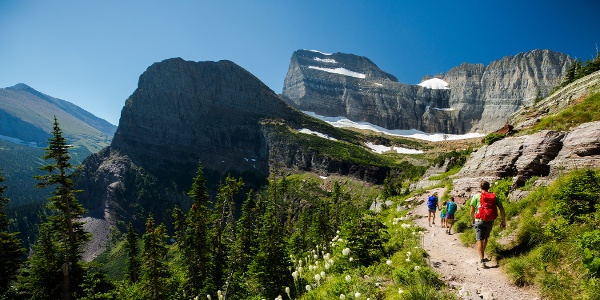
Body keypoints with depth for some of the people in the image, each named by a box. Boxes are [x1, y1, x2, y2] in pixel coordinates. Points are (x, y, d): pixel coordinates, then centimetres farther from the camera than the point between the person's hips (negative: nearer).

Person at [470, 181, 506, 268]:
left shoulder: (477, 196, 0)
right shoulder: (494, 196, 8)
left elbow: (472, 210, 1)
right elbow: (501, 209, 0)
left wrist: (473, 220, 15)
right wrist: (503, 220, 5)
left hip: (480, 221, -3)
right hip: (490, 221, 4)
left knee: (480, 240, -4)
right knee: (485, 238, 24)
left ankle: (482, 260, -16)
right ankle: (482, 256, 37)